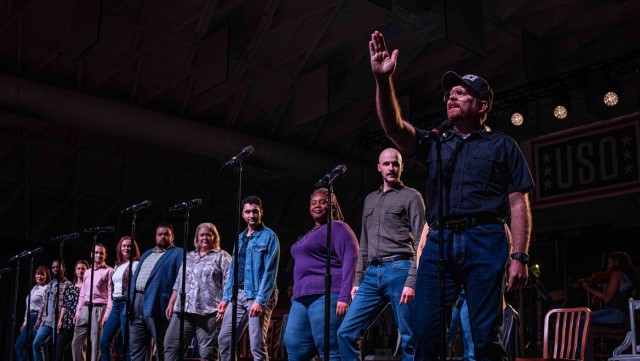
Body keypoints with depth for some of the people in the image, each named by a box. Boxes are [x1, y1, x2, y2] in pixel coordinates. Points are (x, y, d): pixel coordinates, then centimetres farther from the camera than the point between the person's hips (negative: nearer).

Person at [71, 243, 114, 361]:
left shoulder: (109, 271, -2)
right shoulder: (87, 273, 19)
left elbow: (111, 294, -8)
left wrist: (107, 314, -16)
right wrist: (78, 312, 14)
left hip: (99, 309, -7)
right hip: (85, 309, 7)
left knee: (96, 344, -7)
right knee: (76, 343, 6)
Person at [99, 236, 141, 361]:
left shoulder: (135, 264, -2)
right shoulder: (117, 266, 20)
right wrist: (109, 310, 17)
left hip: (127, 304, -8)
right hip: (116, 305, 8)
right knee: (104, 342, 5)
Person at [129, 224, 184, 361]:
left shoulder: (178, 254, 2)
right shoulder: (146, 254, 25)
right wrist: (130, 300, 16)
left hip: (156, 304, -7)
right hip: (137, 301, 7)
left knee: (162, 347, -2)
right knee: (136, 345, 8)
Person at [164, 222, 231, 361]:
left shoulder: (222, 257, 4)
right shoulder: (189, 257, 22)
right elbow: (178, 283, 24)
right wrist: (171, 303, 15)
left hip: (208, 312, -6)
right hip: (183, 310, 6)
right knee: (170, 345, 1)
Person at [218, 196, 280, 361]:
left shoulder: (269, 237, -5)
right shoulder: (240, 238, 17)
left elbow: (270, 272, -13)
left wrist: (260, 300, -20)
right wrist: (225, 298, 12)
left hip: (258, 295, -7)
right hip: (238, 295, 7)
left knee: (257, 345, -8)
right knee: (224, 340, 7)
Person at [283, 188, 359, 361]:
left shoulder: (337, 227, -2)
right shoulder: (311, 234, 26)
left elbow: (351, 261, -13)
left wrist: (345, 297, -22)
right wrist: (297, 296, 21)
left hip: (326, 296, -9)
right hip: (303, 298, 9)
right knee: (294, 345, 4)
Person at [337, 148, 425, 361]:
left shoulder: (411, 197, 5)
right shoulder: (370, 199, 23)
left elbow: (420, 243, -4)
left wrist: (412, 281, -14)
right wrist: (357, 280, 16)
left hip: (399, 271, -6)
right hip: (372, 274, 6)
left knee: (409, 339, -3)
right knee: (346, 332, -2)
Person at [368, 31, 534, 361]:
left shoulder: (502, 145, 14)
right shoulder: (434, 143, 21)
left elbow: (518, 204, 6)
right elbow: (393, 126, 4)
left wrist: (519, 256, -6)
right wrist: (383, 80, -11)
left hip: (485, 242, -3)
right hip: (438, 243, 3)